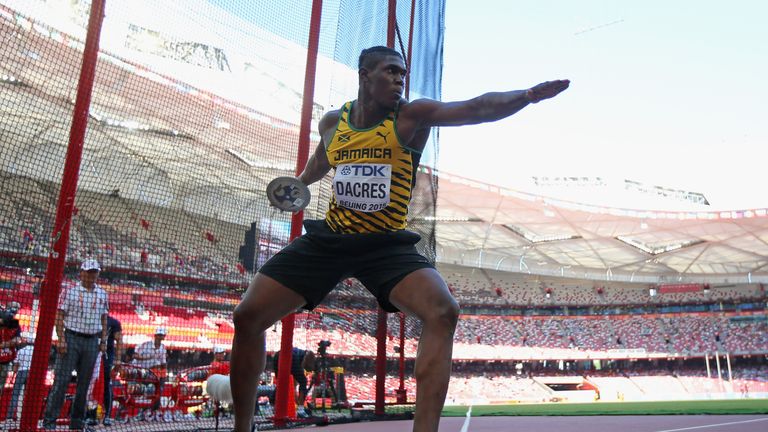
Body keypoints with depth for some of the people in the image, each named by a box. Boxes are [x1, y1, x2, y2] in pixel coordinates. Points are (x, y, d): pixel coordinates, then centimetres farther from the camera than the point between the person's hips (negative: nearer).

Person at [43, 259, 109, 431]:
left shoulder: (102, 294, 10)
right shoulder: (71, 291, -1)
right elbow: (60, 316, -3)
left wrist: (103, 341, 8)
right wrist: (61, 339, -12)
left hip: (92, 342, 4)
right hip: (71, 339, -4)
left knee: (85, 382, 7)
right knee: (61, 380, -6)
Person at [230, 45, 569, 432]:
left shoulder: (410, 116, -8)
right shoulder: (332, 122, 3)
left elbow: (476, 108, -24)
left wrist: (527, 95, -38)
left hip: (386, 245, -3)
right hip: (327, 239, 3)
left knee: (443, 312, -29)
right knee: (247, 317, -4)